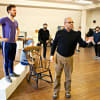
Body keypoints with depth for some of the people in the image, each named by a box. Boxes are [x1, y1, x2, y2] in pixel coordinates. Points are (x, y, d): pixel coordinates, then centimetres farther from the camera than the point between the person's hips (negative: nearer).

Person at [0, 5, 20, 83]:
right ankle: (7, 76, 15)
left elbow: (18, 30, 32)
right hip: (6, 43, -6)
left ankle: (11, 73, 31)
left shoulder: (15, 21, 11)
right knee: (6, 60, 3)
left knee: (12, 59, 16)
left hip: (14, 43, 7)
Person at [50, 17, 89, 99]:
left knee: (68, 76, 13)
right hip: (59, 57, 0)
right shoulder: (59, 33, -5)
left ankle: (67, 92, 34)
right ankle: (56, 92, 26)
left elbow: (82, 44, -7)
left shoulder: (76, 34, -5)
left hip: (69, 58, 1)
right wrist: (52, 55, 0)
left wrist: (87, 43, -29)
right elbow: (54, 44, 2)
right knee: (57, 75, 9)